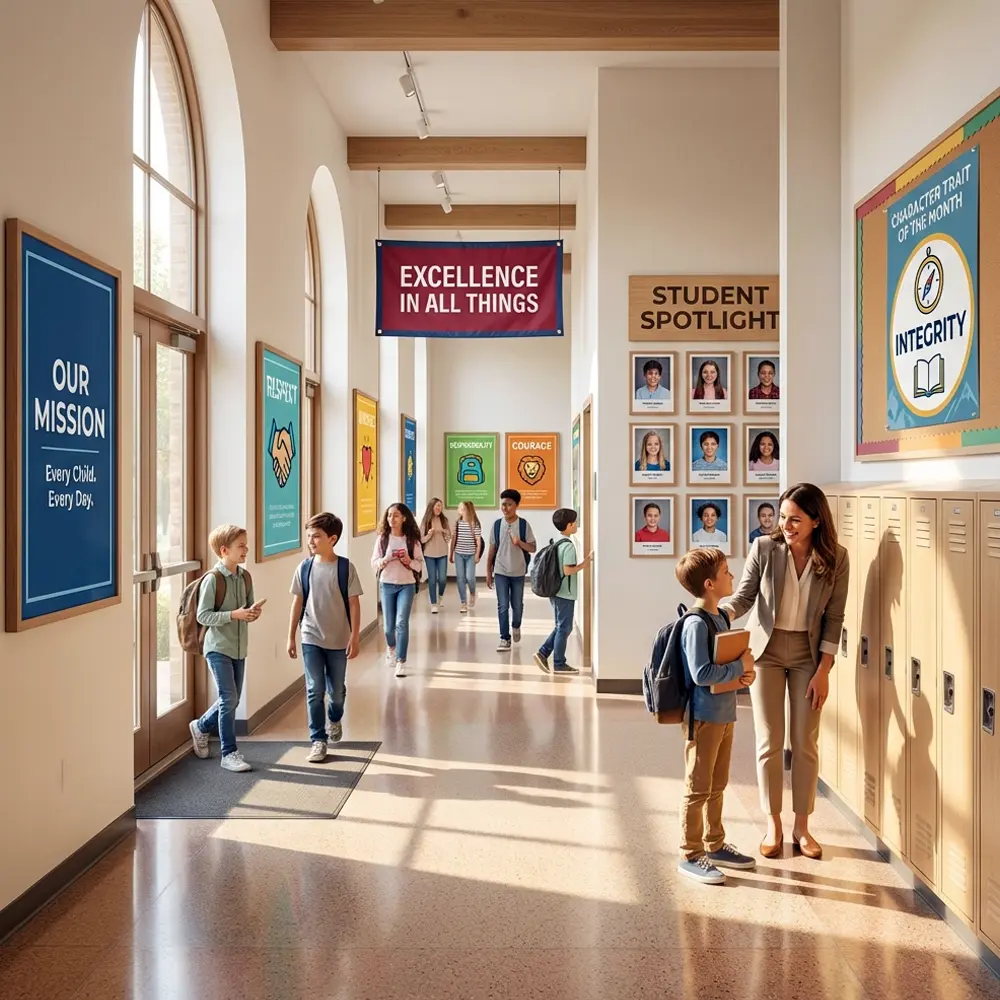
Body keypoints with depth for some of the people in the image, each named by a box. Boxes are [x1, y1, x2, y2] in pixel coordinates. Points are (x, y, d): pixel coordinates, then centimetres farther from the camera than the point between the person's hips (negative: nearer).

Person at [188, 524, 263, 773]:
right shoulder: (212, 579, -15)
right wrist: (234, 614, -24)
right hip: (218, 647, -7)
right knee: (229, 698, -8)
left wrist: (253, 612, -8)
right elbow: (203, 616, -15)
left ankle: (201, 727, 40)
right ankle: (229, 753, 4)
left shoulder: (245, 577, 5)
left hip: (239, 648, 7)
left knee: (231, 700, 14)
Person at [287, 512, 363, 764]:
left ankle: (335, 720, 43)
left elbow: (354, 604, -7)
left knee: (337, 689, 13)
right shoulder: (304, 568, -3)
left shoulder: (345, 568, -10)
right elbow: (297, 603, 4)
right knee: (315, 690, -1)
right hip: (311, 639, 1)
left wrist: (354, 638, -9)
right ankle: (318, 740, 9)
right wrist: (291, 637, 4)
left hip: (339, 640, -1)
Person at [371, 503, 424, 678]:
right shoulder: (382, 538, -2)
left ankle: (401, 661, -3)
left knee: (402, 623, -12)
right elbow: (373, 563, -1)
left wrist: (410, 562, -18)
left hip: (407, 585, -1)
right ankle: (390, 647, 41)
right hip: (387, 585, 1)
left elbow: (420, 564, 1)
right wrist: (383, 561, -21)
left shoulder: (412, 540, -3)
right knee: (389, 625, 8)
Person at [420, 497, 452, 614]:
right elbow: (422, 540, -4)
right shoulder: (425, 521, -4)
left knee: (442, 578, -2)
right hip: (429, 554, -1)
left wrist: (444, 532, -14)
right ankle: (433, 604, 10)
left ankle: (440, 598, 26)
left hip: (442, 554, 1)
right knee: (432, 579, 1)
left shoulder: (444, 520, 1)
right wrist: (429, 534, -22)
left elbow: (449, 538, 6)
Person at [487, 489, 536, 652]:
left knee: (517, 605, 12)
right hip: (500, 572, 0)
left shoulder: (524, 524, -7)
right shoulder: (497, 524, -2)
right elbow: (492, 549, 3)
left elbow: (533, 548, -4)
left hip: (518, 572, 0)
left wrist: (520, 542, -24)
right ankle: (505, 639, 3)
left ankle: (516, 626, 41)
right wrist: (488, 572, 4)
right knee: (502, 606, -3)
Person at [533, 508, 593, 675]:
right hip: (565, 593, -9)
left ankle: (543, 653, 15)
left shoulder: (556, 543, 10)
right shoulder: (569, 545, -18)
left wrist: (584, 561, 15)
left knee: (560, 627, 19)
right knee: (565, 628, 1)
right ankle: (559, 664, 8)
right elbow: (567, 570, -22)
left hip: (556, 591, 9)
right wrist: (585, 563, -13)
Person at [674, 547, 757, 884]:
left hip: (725, 714, 9)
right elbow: (701, 673, -26)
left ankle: (715, 845, 34)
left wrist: (743, 672, -2)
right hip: (704, 716, -9)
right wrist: (740, 667, -16)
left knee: (717, 785, 20)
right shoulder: (695, 624, -20)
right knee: (698, 789, 3)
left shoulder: (720, 617, 9)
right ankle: (690, 855, 15)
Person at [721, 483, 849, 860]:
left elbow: (834, 617, -6)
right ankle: (773, 825, 19)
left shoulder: (835, 558, -9)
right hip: (766, 650, -1)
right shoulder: (764, 547, -12)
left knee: (805, 743, 8)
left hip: (808, 655, 1)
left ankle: (802, 826, 23)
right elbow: (744, 596, -7)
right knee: (769, 742, 4)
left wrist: (823, 670, -9)